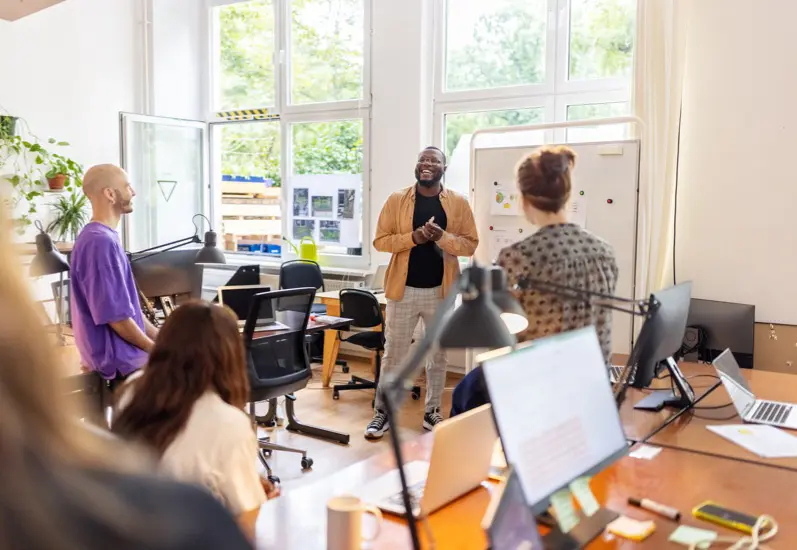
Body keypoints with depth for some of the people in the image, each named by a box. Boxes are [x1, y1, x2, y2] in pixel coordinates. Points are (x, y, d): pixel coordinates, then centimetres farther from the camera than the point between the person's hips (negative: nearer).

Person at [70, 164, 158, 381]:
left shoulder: (104, 237, 12)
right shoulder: (100, 242, -21)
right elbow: (116, 316, -23)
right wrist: (155, 349, -11)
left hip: (123, 348, 10)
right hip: (118, 358, -10)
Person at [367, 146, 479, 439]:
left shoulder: (458, 203, 0)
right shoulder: (397, 200, -1)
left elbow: (470, 244, -1)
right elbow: (380, 240, -3)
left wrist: (442, 237, -19)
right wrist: (413, 237, -18)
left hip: (441, 290, 1)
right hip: (403, 288, -1)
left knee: (438, 354, 13)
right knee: (393, 354, 5)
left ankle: (432, 412, 26)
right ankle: (382, 413, 17)